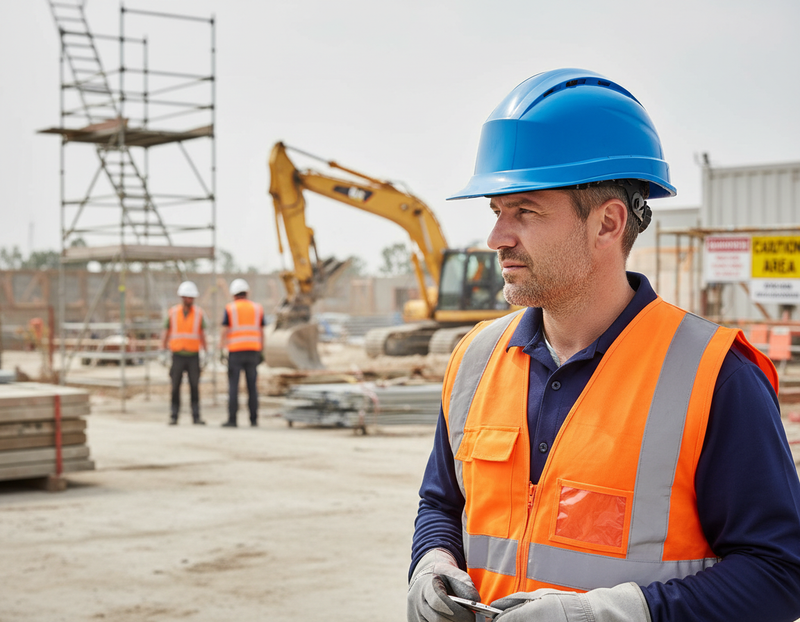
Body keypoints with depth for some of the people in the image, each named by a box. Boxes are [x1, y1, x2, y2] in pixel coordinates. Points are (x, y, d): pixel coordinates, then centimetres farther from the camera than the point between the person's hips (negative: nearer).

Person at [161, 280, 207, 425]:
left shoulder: (199, 313, 1)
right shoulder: (173, 313, 2)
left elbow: (202, 335, 3)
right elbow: (165, 333, 5)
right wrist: (162, 352, -1)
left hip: (193, 356, 0)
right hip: (177, 355, 0)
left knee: (195, 387, -3)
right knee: (175, 387, 0)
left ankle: (196, 417, 0)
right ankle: (173, 417, 7)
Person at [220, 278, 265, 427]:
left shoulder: (230, 309, -1)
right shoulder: (257, 308, 7)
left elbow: (225, 331, -7)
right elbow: (261, 332, 7)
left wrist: (221, 350, -3)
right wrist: (262, 352, 12)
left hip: (235, 352, -3)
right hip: (253, 351, 3)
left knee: (233, 387, -1)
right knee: (252, 386, 5)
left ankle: (232, 419, -5)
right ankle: (253, 419, 3)